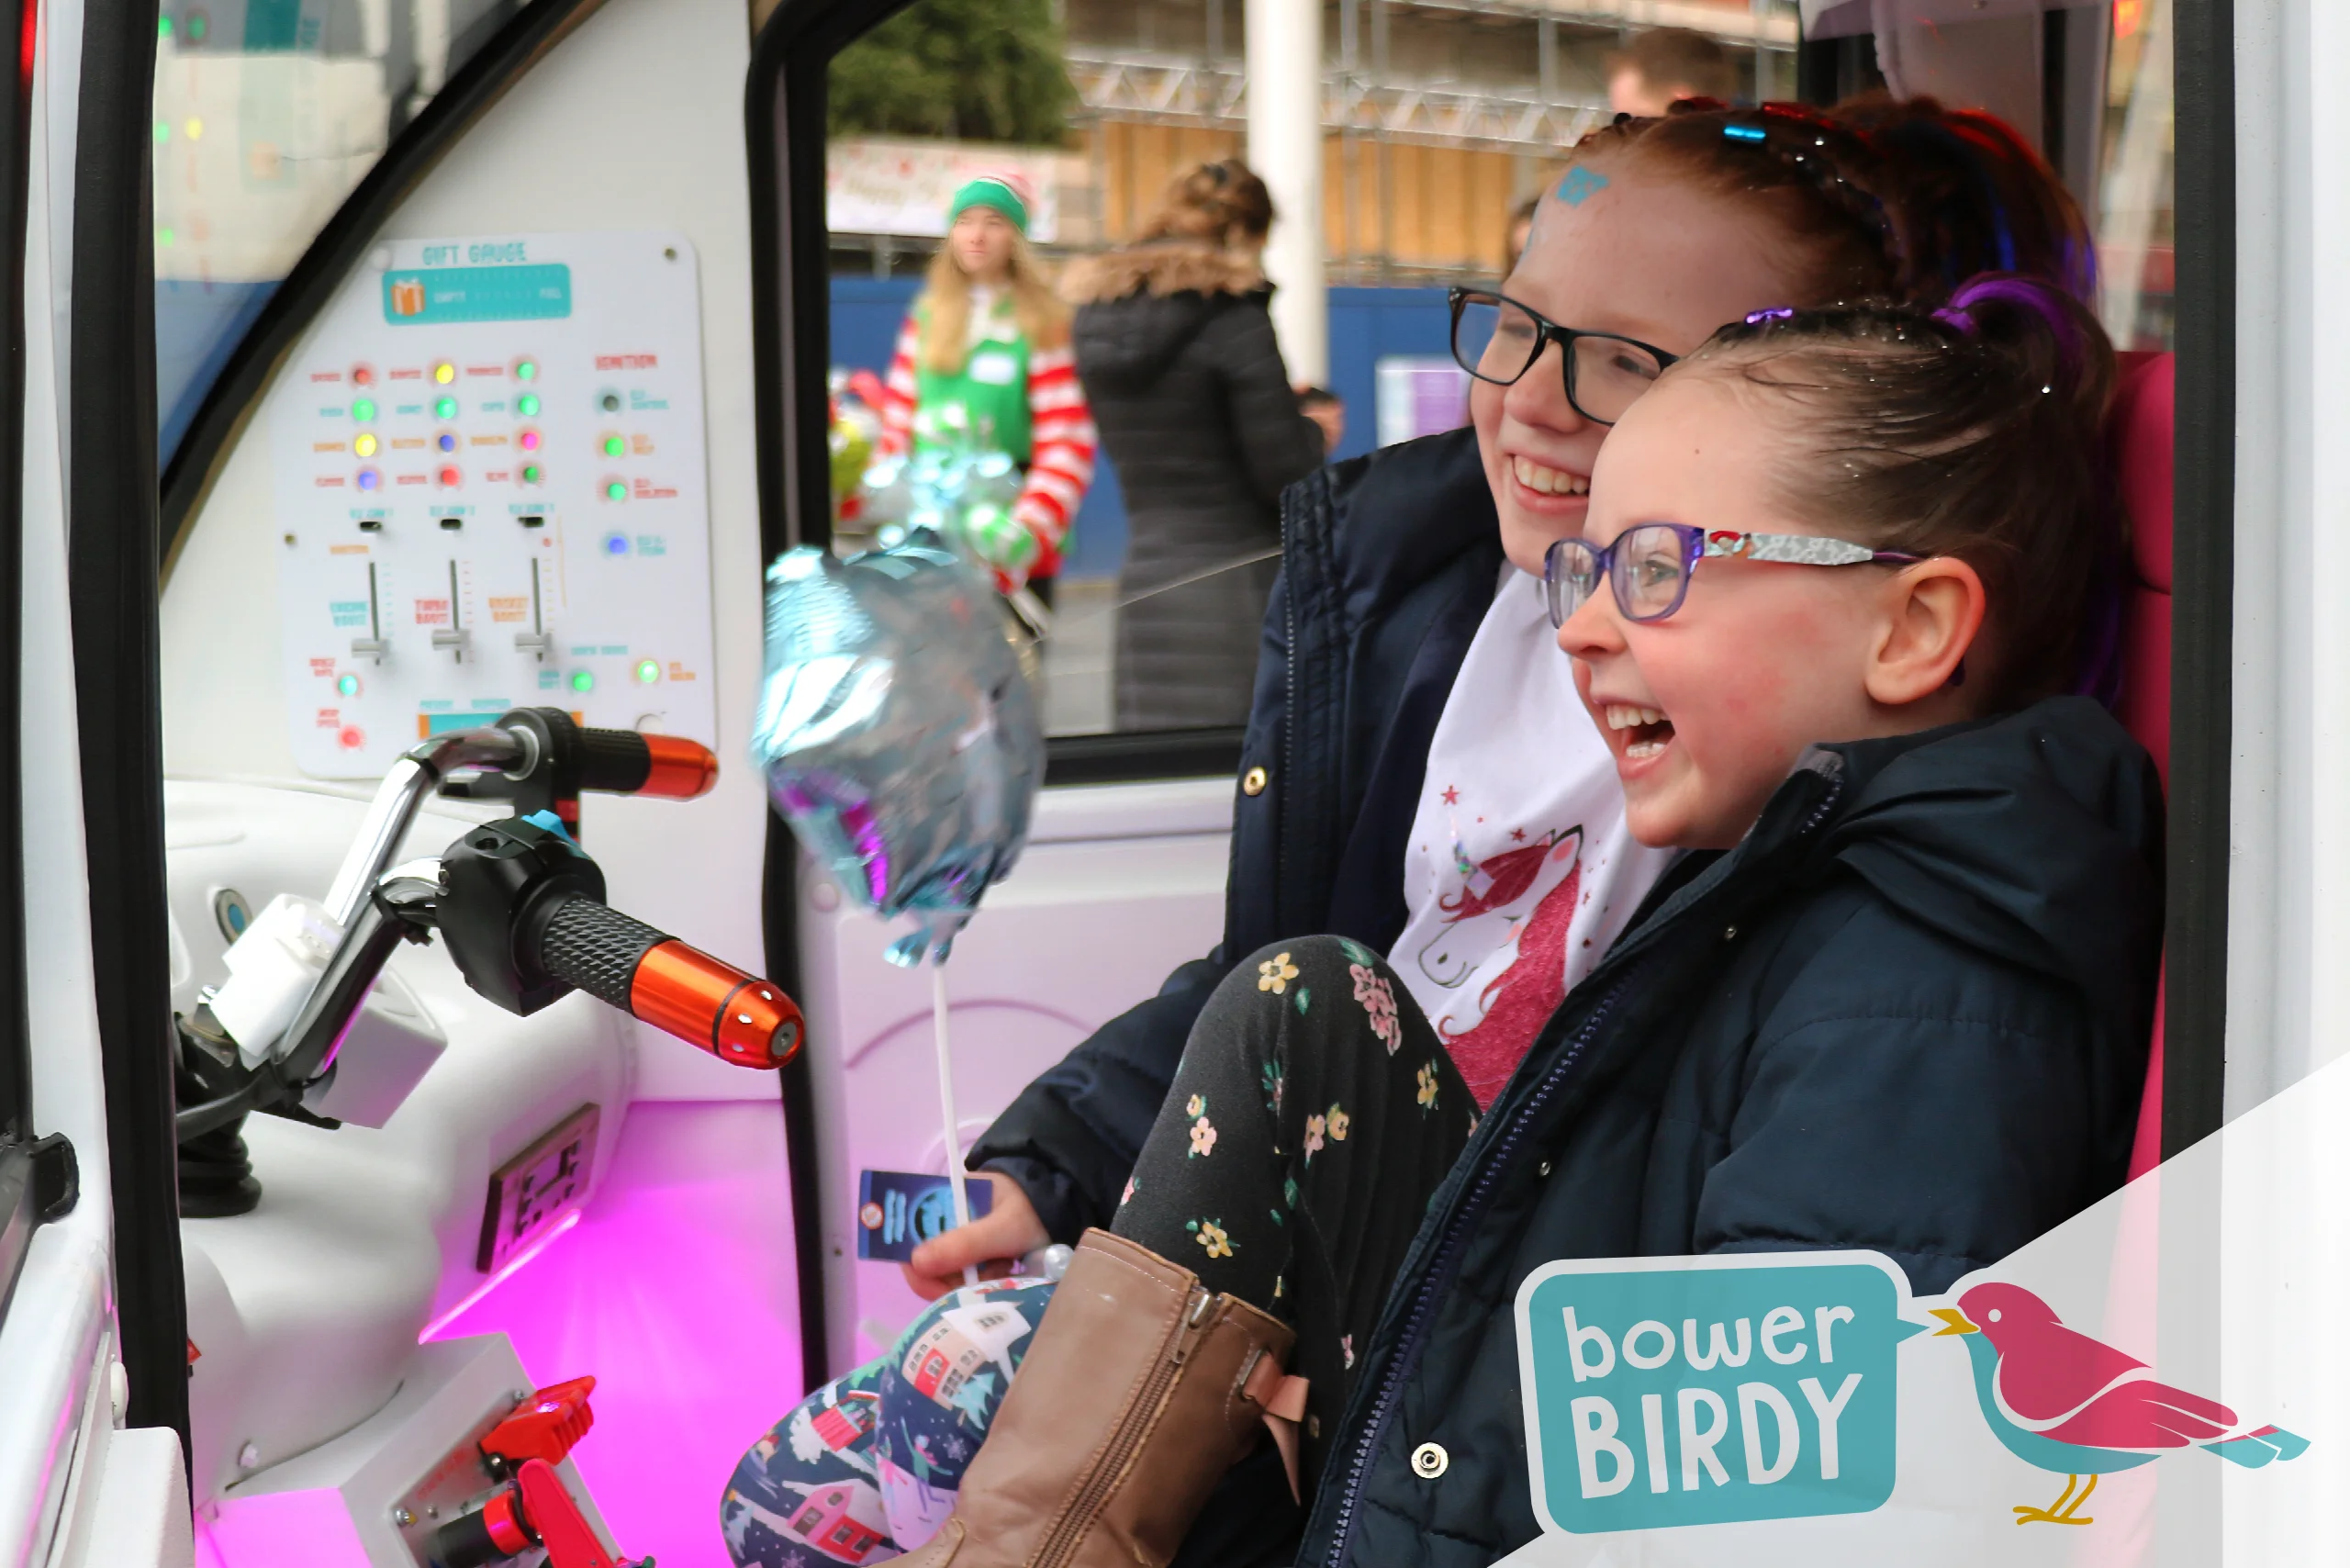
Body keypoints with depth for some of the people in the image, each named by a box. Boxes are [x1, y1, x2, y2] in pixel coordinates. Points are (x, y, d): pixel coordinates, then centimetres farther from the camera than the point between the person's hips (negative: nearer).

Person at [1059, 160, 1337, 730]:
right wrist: (1316, 432, 12)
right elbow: (1285, 474, -10)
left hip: (1145, 580, 6)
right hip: (1235, 581, -6)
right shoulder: (1231, 312, -10)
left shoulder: (1096, 314, 10)